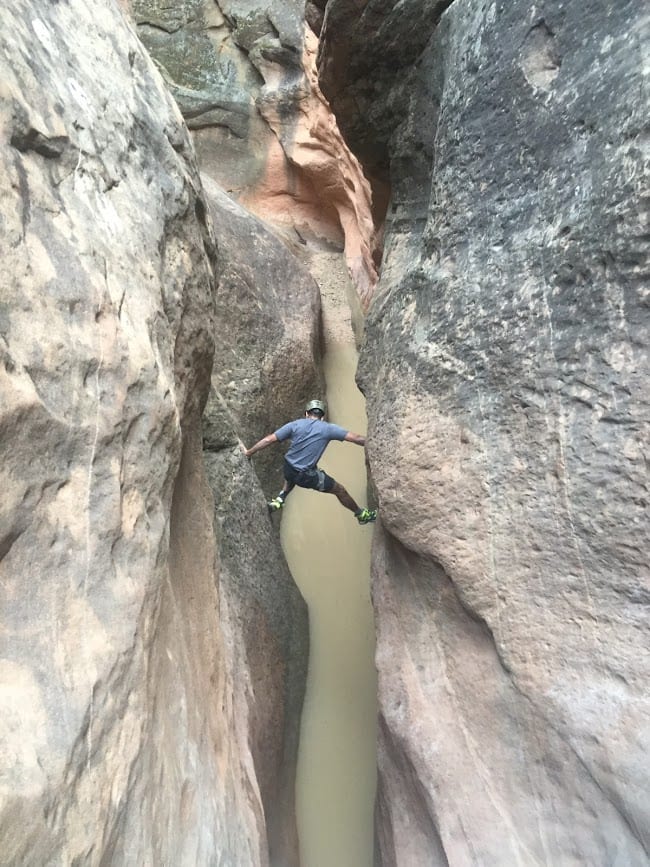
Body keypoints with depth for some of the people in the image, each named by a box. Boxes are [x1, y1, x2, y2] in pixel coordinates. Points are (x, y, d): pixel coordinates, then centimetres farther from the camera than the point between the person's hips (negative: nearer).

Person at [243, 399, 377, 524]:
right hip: (307, 477, -4)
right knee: (339, 490, 16)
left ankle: (279, 499, 29)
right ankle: (361, 515, 32)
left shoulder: (295, 424, -1)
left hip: (288, 469, 4)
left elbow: (269, 439, -1)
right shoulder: (328, 429, -7)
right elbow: (356, 438, -8)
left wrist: (249, 452, 9)